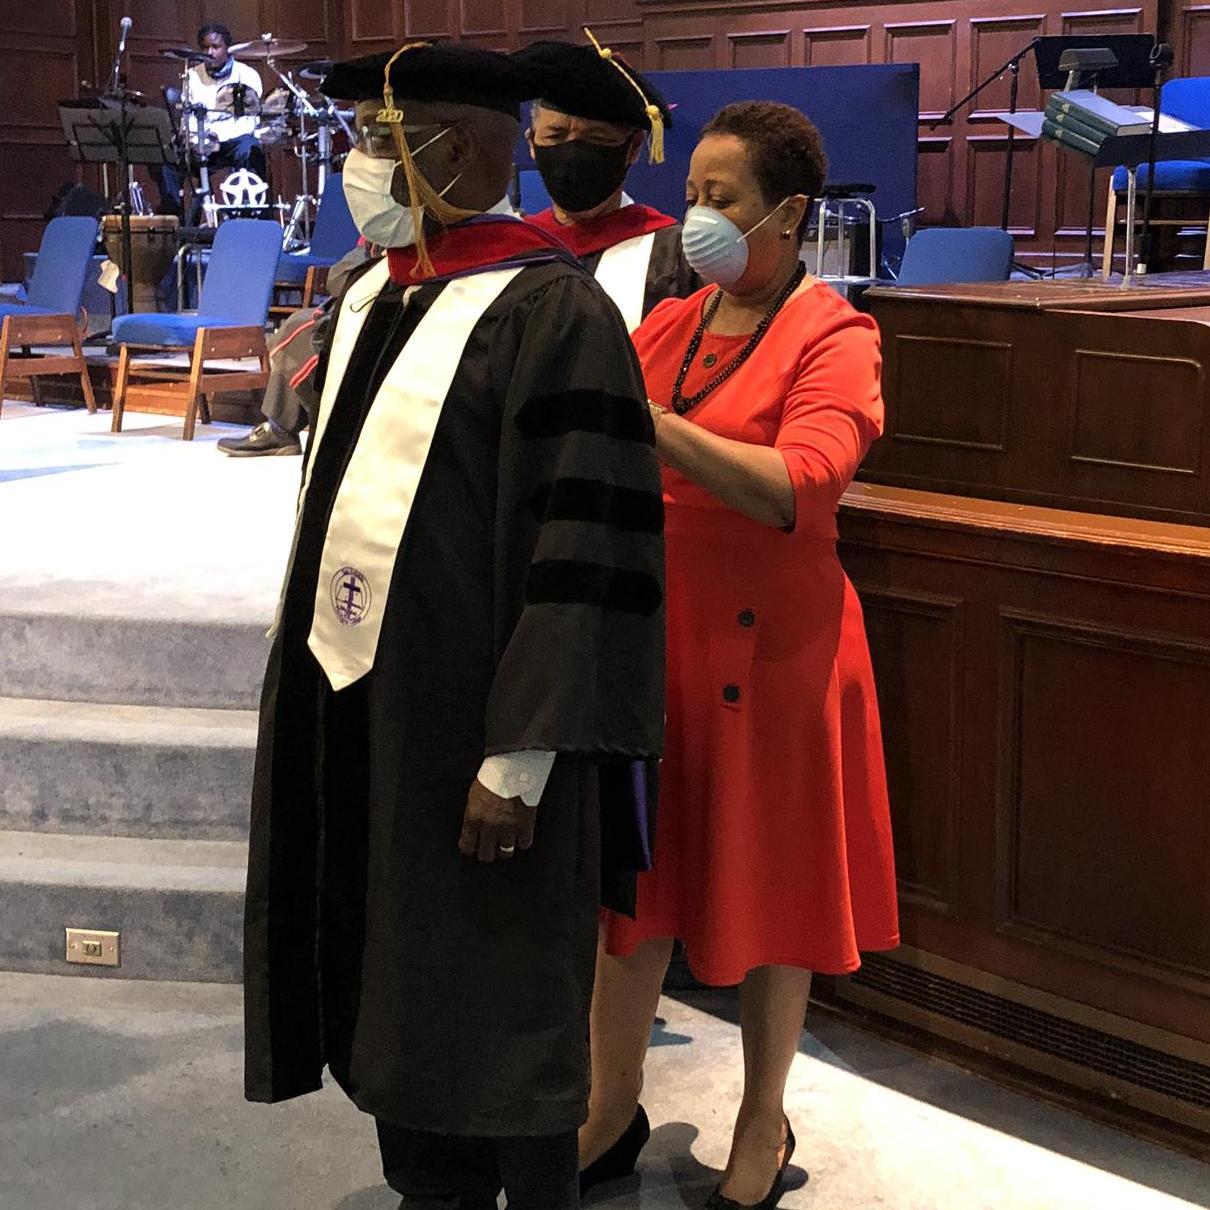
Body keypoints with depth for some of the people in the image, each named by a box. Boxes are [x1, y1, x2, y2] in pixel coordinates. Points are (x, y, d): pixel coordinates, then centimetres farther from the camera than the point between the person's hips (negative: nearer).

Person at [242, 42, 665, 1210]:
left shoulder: (551, 314, -16)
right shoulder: (369, 298, 10)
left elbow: (588, 554, -19)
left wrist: (520, 756, -21)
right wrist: (310, 686, 17)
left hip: (464, 722, -8)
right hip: (348, 709, 8)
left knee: (495, 1009, 6)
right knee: (386, 984, 17)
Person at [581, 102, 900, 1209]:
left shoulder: (833, 339, -8)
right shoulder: (668, 327, 9)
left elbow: (798, 489, -25)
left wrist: (643, 422, -33)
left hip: (767, 649, -5)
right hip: (647, 639, 5)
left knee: (766, 885, 9)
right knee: (633, 873, 11)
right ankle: (613, 1112, 29)